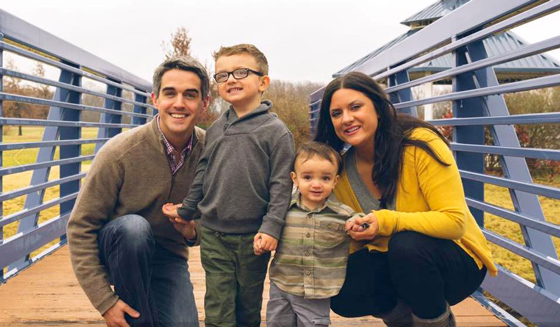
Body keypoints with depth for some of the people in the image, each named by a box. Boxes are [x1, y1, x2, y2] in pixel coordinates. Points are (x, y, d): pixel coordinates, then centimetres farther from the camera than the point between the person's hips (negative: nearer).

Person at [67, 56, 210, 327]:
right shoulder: (121, 152, -22)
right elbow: (80, 228, -15)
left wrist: (193, 232, -18)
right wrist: (105, 302, -17)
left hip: (168, 257, 2)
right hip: (118, 250, -2)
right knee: (133, 226, -34)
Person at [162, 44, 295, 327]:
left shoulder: (275, 131, -8)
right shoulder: (214, 130, 6)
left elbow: (281, 184, -11)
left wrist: (271, 226, -18)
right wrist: (186, 210, 19)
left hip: (253, 239, -3)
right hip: (213, 236, 3)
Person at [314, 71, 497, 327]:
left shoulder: (420, 145, -21)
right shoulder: (341, 167, -7)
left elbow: (454, 221, -24)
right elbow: (353, 242, 1)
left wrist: (387, 222, -35)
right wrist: (356, 232, -24)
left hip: (454, 261, -3)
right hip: (392, 261, 4)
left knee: (406, 244, -35)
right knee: (342, 296, -21)